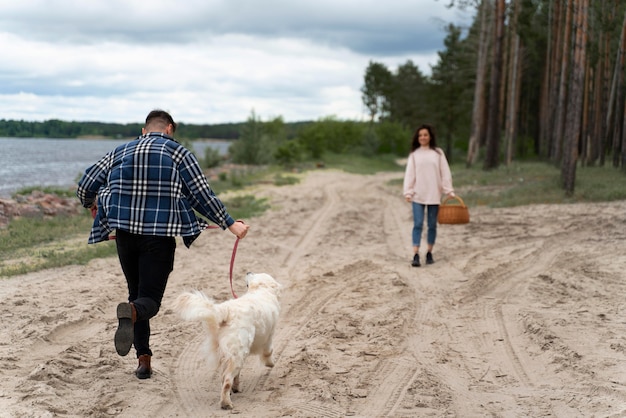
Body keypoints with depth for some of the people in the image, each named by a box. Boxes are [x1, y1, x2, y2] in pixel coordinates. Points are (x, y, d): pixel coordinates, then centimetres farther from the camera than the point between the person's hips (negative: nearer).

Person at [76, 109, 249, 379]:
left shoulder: (120, 153, 13)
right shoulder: (177, 153, 3)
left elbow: (85, 187, 14)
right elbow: (202, 196, -2)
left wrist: (92, 204, 36)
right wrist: (229, 224, 5)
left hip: (125, 234, 3)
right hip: (159, 236, -3)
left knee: (136, 292, 18)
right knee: (150, 299, 2)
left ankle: (144, 359, 10)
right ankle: (131, 312, -34)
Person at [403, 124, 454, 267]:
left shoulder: (438, 153, 5)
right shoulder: (414, 154, 4)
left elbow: (445, 172, 3)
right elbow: (409, 174, 2)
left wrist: (449, 190, -3)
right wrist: (408, 192, -7)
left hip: (434, 194, 1)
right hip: (418, 195, -1)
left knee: (432, 225, 8)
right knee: (418, 224, -7)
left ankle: (429, 253, 19)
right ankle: (416, 255, -11)